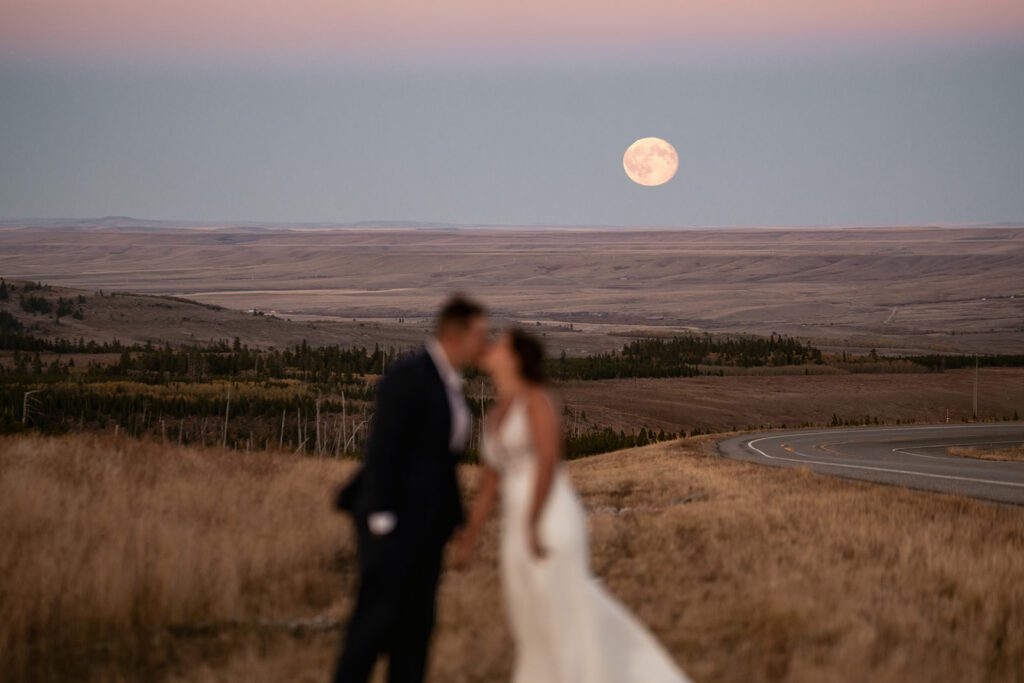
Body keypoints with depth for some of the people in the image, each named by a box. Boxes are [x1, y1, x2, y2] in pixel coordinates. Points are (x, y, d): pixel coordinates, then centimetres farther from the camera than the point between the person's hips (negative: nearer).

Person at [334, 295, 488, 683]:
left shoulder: (446, 380, 12)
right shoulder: (407, 377, -17)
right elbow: (382, 448, -20)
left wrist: (451, 520, 19)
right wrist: (381, 520, -23)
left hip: (427, 520, 9)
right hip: (394, 518, -9)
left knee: (416, 620, 8)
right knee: (377, 616, -8)